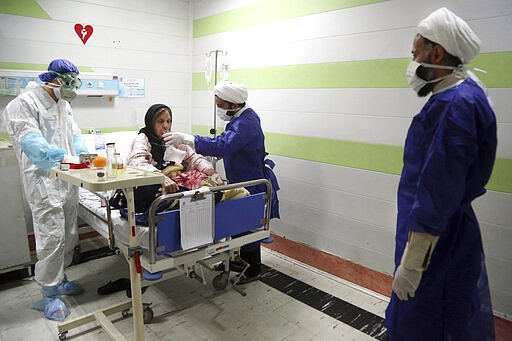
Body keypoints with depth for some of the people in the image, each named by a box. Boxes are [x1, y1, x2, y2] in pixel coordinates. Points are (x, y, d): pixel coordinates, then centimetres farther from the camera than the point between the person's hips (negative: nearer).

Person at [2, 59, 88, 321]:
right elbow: (31, 142, -22)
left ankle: (59, 279, 35)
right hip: (44, 183, -8)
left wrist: (83, 154, -6)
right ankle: (50, 294, 11)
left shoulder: (63, 105, 17)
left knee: (68, 235, 16)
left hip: (68, 181, 8)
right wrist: (63, 157, -36)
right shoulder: (23, 104, -10)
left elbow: (74, 134, 14)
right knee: (52, 237, -6)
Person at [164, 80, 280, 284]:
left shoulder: (246, 123, -26)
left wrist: (185, 139, -42)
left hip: (253, 182, -10)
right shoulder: (241, 117, 6)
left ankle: (253, 271, 22)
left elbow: (222, 145, -41)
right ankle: (243, 261, 38)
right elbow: (227, 144, 20)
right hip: (242, 180, 10)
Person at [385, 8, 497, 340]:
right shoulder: (460, 94, 7)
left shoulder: (455, 105, -25)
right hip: (449, 231, 10)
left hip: (436, 239, -10)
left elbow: (437, 193, -27)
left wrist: (411, 264, -20)